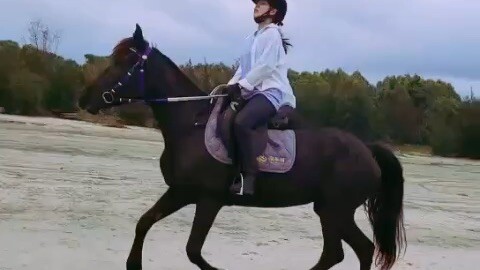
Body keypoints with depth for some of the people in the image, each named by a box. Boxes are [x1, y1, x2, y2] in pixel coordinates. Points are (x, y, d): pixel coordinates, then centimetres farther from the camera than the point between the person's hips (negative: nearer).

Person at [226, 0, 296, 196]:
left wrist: (241, 85, -18)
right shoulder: (253, 38, 23)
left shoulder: (272, 33, -3)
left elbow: (265, 66, -14)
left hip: (271, 92, -10)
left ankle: (249, 175, -30)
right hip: (254, 93, 10)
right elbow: (243, 67, 19)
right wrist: (230, 86, 3)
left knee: (240, 122, -33)